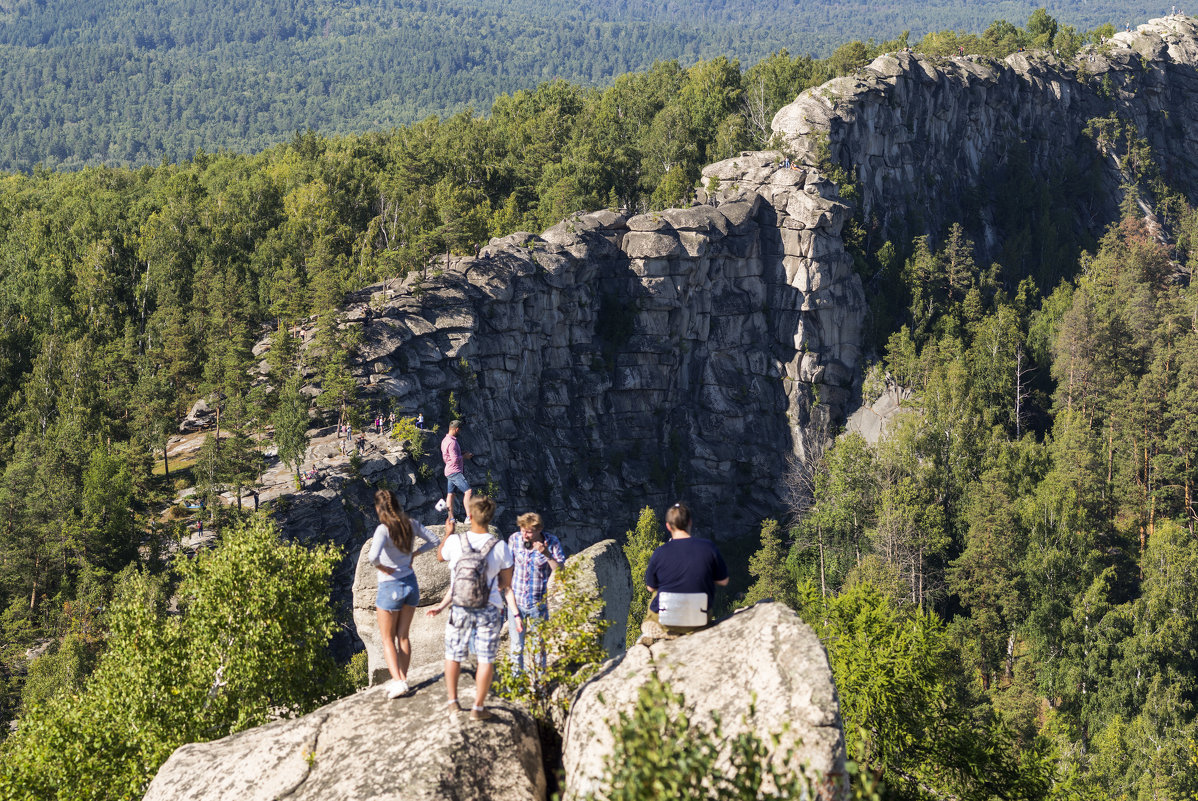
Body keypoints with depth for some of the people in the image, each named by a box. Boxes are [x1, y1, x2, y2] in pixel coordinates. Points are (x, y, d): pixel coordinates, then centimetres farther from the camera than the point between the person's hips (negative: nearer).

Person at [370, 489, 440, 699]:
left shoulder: (383, 529, -20)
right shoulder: (410, 524, -2)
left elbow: (373, 557, -34)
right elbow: (434, 541, 7)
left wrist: (381, 567, -15)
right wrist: (414, 553, 7)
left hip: (390, 587, -6)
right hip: (411, 584, 6)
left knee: (387, 639, 7)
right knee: (403, 636, 16)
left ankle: (398, 681, -4)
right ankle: (402, 679, 18)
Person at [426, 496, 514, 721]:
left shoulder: (455, 542, -12)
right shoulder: (501, 548, -12)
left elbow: (442, 557, 12)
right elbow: (506, 587, -6)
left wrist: (448, 533, 23)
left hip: (460, 609, 1)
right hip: (490, 610, -1)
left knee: (453, 655, 19)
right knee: (486, 660, 10)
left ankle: (452, 702, 27)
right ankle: (478, 708, 15)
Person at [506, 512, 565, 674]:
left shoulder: (552, 542, -9)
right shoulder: (514, 539, -5)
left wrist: (547, 554, -28)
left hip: (538, 603, -1)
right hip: (516, 601, 1)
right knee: (516, 646, 7)